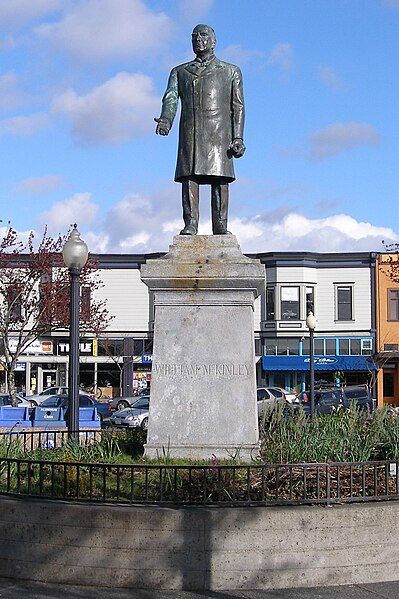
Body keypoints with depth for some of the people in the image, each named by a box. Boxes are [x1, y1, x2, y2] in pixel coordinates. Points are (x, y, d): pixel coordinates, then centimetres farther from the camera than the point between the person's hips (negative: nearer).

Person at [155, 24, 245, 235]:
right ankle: (190, 225, -14)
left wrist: (238, 138, -1)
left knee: (219, 179, -10)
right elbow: (170, 98, 5)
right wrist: (165, 120, -17)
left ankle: (220, 228, -12)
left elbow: (237, 107, 11)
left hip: (218, 132, -1)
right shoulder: (179, 72, 22)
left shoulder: (231, 71, 20)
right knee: (188, 177, -10)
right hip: (189, 131, 1)